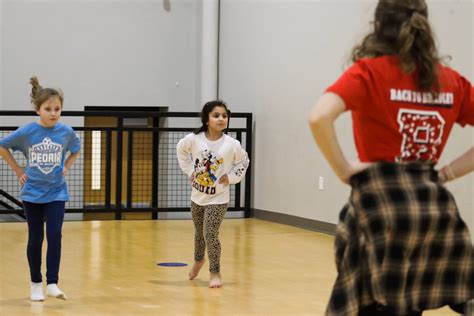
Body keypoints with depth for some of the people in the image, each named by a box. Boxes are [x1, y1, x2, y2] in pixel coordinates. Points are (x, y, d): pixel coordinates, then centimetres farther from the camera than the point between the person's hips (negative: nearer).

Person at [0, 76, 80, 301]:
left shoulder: (66, 132, -8)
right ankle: (36, 284, 19)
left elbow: (76, 150, 15)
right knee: (35, 239, 6)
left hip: (56, 192, 1)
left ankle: (52, 284, -6)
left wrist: (66, 167, 3)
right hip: (32, 192, -1)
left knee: (54, 235, -11)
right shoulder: (26, 132, -13)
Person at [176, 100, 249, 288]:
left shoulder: (232, 144, -17)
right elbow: (181, 149, 8)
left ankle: (215, 272, 2)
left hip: (218, 198, -3)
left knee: (210, 234, -14)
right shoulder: (194, 139, -14)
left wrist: (231, 177, -9)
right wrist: (189, 170, 1)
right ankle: (198, 260, 49)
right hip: (197, 196, 3)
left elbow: (244, 161, 2)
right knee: (199, 232, 21)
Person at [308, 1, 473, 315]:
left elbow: (319, 117, -21)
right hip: (434, 204, 5)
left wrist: (344, 169, -10)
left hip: (383, 202, -4)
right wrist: (448, 172, 8)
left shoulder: (369, 72, -6)